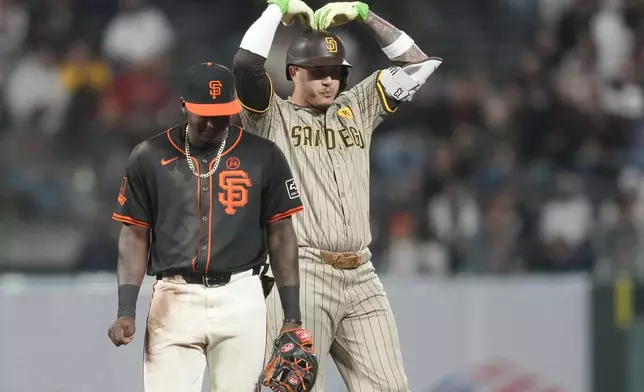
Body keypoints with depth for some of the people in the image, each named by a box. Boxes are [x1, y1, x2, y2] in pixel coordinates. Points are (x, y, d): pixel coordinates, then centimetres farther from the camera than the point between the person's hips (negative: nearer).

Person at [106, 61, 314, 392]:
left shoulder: (263, 157, 4)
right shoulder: (149, 157, 4)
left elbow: (281, 236, 6)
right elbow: (135, 235, 6)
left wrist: (292, 317, 2)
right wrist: (126, 311, -4)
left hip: (241, 300, 0)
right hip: (174, 301, 0)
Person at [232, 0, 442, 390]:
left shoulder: (357, 108, 20)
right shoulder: (272, 116, 6)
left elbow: (417, 63, 17)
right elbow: (246, 64, -12)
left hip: (361, 277, 5)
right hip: (301, 273, -5)